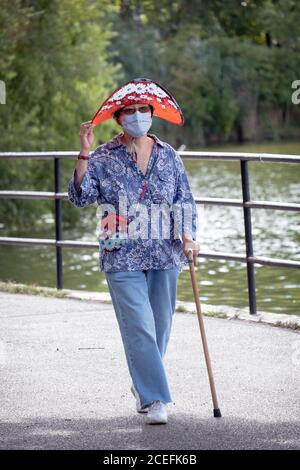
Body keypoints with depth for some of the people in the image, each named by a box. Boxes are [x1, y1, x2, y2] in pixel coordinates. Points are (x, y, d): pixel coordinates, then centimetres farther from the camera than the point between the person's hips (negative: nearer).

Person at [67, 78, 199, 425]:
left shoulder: (168, 156, 7)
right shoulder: (103, 158, -1)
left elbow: (185, 201, 11)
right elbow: (80, 196, -11)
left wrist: (188, 235, -4)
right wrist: (84, 154, -20)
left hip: (164, 255, 4)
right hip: (122, 257, -4)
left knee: (160, 326, 11)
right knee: (139, 327, -10)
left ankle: (141, 384, 33)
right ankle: (155, 401, -9)